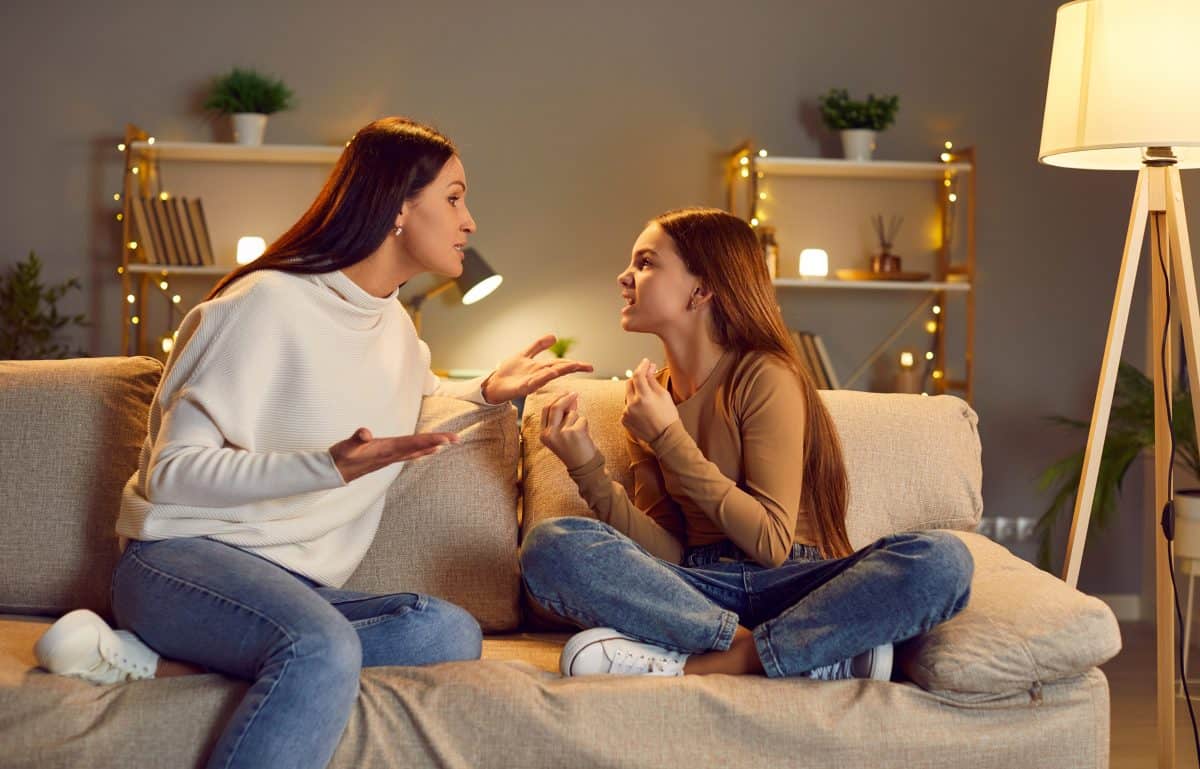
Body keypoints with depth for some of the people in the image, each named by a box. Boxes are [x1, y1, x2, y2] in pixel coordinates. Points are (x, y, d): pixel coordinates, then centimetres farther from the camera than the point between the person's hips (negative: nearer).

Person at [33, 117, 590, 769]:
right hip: (182, 558, -8)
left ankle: (160, 661, -22)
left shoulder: (395, 324, 17)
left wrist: (485, 391, 21)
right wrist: (328, 467, -26)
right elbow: (173, 470, -13)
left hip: (291, 585, 8)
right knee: (323, 648, -39)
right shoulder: (270, 303, -8)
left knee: (450, 632, -24)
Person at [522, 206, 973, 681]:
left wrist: (669, 437, -13)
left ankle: (695, 664, -28)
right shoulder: (647, 398, 11)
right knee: (550, 545, -24)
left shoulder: (763, 377, -5)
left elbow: (770, 544, -13)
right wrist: (588, 471, -9)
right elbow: (667, 552, 4)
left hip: (794, 585, -3)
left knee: (943, 559, -31)